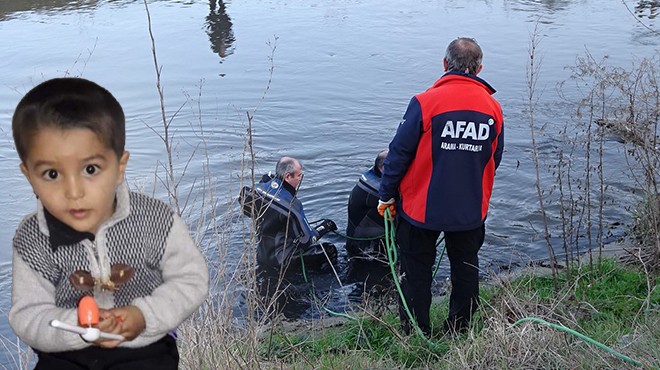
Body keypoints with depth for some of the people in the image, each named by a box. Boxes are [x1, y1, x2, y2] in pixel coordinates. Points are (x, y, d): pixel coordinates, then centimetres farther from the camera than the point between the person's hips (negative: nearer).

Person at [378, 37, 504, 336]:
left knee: (416, 270, 12)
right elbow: (495, 159, 9)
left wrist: (386, 194, 0)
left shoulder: (425, 102, -16)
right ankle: (458, 331, 34)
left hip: (422, 206, -3)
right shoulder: (492, 107, -2)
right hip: (471, 209, 4)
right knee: (465, 269, 20)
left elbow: (400, 152, -12)